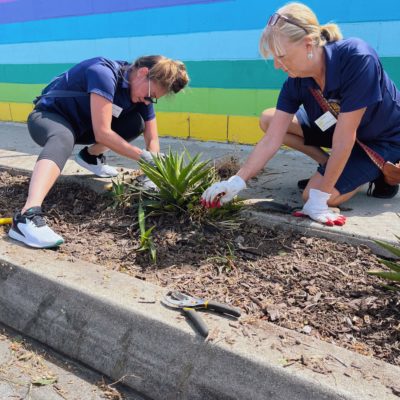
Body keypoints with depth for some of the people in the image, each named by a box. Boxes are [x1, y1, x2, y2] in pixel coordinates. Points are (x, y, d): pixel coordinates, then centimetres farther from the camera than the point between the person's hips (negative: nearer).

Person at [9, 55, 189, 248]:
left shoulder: (141, 91, -7)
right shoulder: (104, 73, -31)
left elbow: (152, 139, -6)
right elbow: (102, 133, -35)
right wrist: (142, 156, -30)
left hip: (82, 125, 7)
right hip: (49, 115, -7)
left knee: (137, 122, -11)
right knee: (63, 140, -42)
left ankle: (90, 157, 10)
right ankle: (27, 217, -59)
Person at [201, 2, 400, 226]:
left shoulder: (357, 59, -35)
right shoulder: (296, 80, -18)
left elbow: (344, 137, -34)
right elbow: (272, 139, -17)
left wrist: (319, 196, -29)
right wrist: (237, 181, -24)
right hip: (338, 127, 6)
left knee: (313, 195, -22)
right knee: (268, 120, -6)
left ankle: (380, 172, 3)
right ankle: (331, 168, 3)